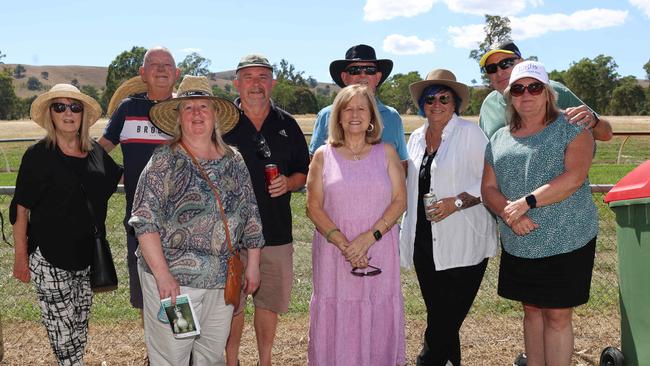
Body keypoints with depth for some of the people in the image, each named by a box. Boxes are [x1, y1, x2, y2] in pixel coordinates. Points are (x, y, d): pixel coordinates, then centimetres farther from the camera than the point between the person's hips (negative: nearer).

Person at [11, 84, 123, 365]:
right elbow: (20, 210, -6)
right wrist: (21, 257, -7)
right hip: (50, 257, -5)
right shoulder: (38, 155, -8)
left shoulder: (96, 152, 4)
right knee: (62, 326, -5)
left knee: (80, 322, 17)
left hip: (88, 253, 5)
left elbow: (121, 175, 22)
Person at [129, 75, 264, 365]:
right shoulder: (164, 160, -6)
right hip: (173, 279, -4)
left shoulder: (233, 161, 7)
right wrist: (162, 273, -18)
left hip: (222, 281, 4)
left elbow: (250, 215, 12)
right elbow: (145, 220, -11)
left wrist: (253, 264, 10)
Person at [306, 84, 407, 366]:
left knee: (378, 317, 6)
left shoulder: (386, 153, 5)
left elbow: (400, 200, 0)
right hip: (334, 250, 0)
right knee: (336, 316, 3)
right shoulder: (323, 156, 3)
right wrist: (343, 243, -14)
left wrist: (369, 237, -13)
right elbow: (314, 207, -1)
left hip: (379, 250, 1)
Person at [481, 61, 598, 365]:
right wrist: (509, 214, -14)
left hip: (565, 242, -4)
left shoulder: (571, 129, -3)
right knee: (531, 310, 14)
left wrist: (526, 202, -22)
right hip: (518, 246, 4)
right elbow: (488, 188, 6)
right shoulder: (499, 139, 11)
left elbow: (574, 177, -17)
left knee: (557, 315, 1)